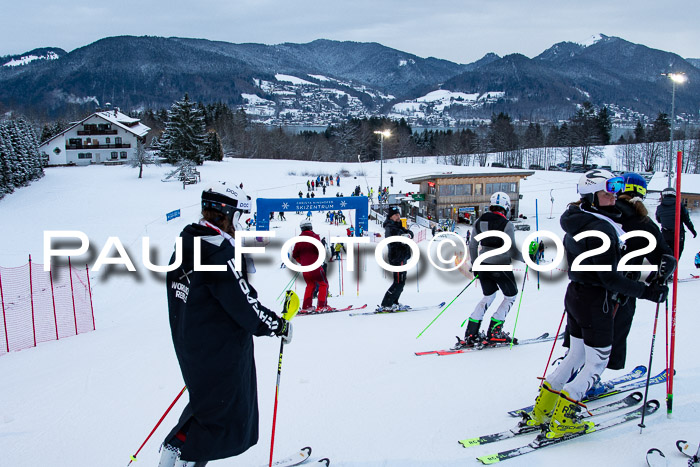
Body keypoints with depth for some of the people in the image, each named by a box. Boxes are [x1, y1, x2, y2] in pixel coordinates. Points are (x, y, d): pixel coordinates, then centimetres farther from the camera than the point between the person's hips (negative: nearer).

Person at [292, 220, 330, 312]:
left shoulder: (299, 239, 7)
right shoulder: (315, 237, -7)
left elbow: (294, 255, 10)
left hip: (304, 267, 6)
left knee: (310, 285, 21)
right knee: (324, 284, 6)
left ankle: (306, 306, 15)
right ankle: (321, 306, -3)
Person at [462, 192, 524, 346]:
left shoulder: (479, 222, 3)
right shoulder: (506, 224, -13)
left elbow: (472, 246, 9)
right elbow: (511, 250, -15)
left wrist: (475, 265, 21)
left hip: (483, 265, 6)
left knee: (488, 296, 22)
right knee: (511, 296, 17)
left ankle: (470, 335, 12)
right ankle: (493, 332, 8)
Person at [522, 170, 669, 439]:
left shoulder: (576, 225, 6)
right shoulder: (602, 229, -22)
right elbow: (610, 278, -23)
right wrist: (647, 292, -18)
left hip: (574, 294, 9)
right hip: (595, 302, -9)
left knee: (576, 355, 20)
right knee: (597, 363, 6)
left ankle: (541, 411, 24)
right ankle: (561, 420, 8)